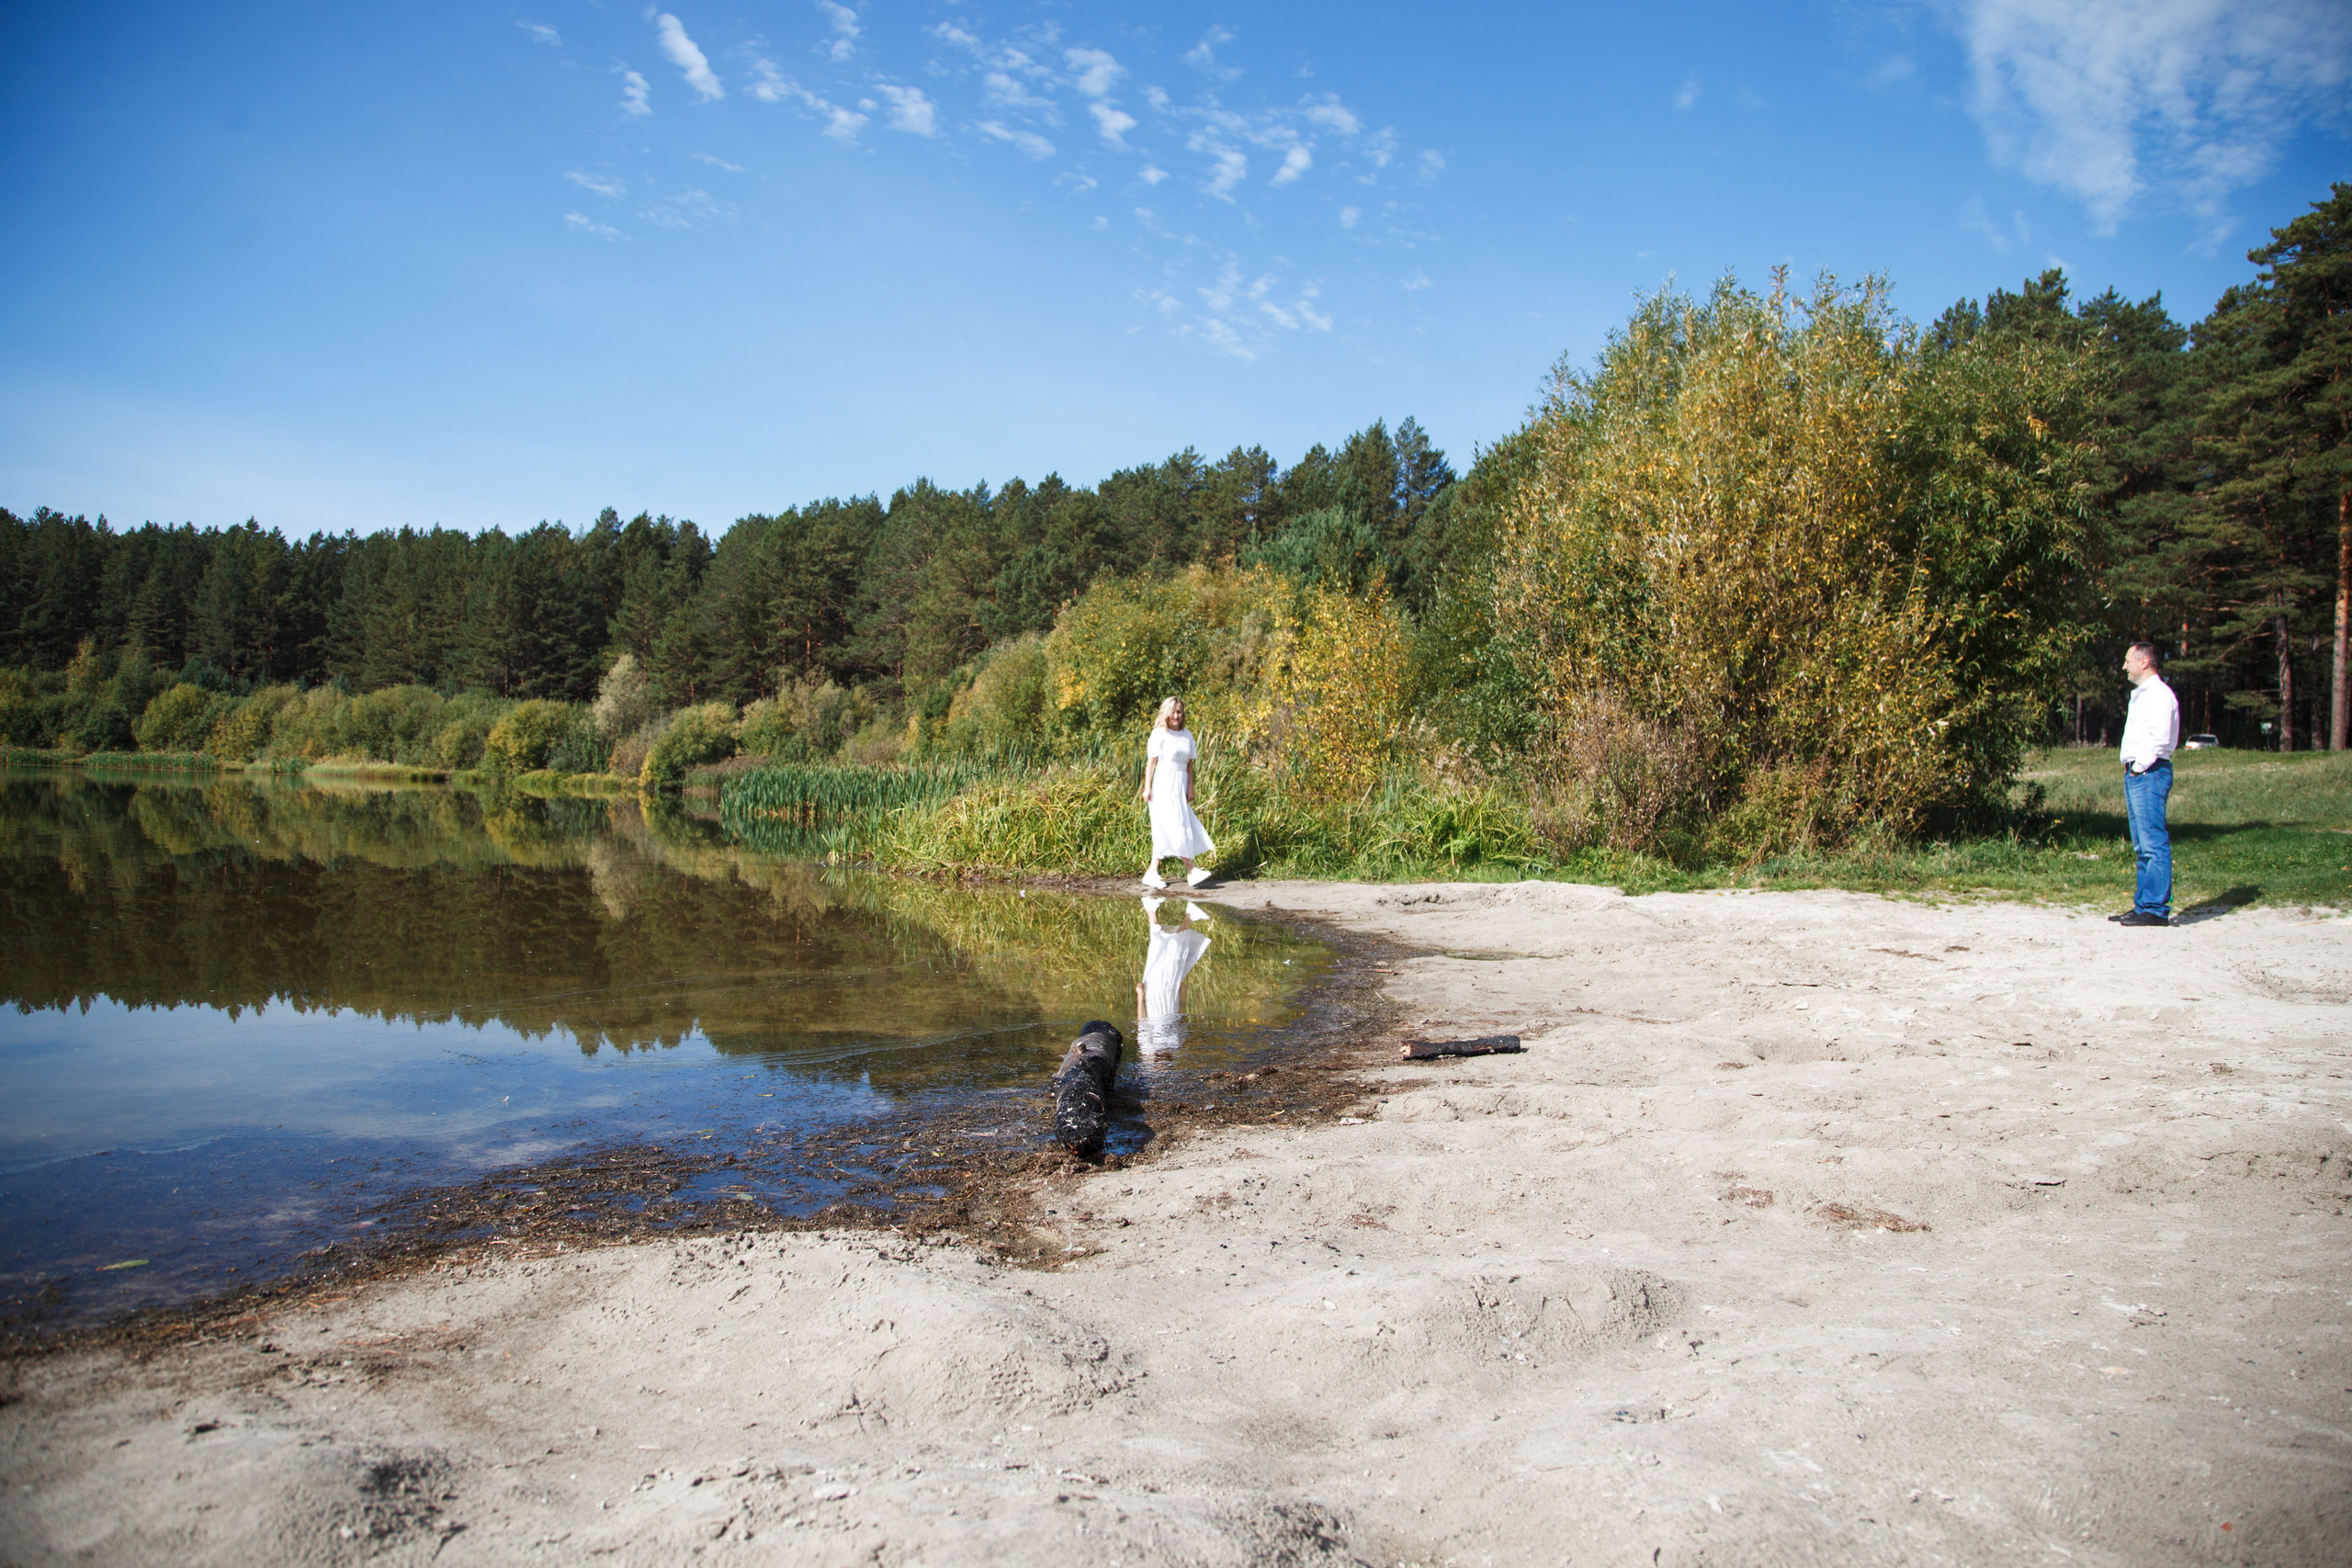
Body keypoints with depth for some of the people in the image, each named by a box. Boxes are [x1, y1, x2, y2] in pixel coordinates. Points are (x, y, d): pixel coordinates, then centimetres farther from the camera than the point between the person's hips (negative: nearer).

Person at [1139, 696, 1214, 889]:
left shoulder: (1187, 735, 13)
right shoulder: (1159, 733, -1)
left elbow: (1189, 764, 15)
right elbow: (1150, 761, -2)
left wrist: (1190, 788, 7)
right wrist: (1147, 787, -7)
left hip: (1181, 784, 6)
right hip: (1164, 784, -5)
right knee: (1174, 826, -11)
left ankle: (1152, 873, 6)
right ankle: (1191, 870, -13)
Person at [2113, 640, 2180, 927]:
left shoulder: (2159, 694, -11)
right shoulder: (2140, 694, 21)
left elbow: (2160, 738, -22)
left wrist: (2139, 767, -14)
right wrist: (2131, 771, 16)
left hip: (2149, 773, -11)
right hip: (2135, 774, 11)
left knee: (2154, 844, -10)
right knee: (2142, 847, 11)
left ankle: (2156, 910, -10)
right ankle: (2143, 906, 15)